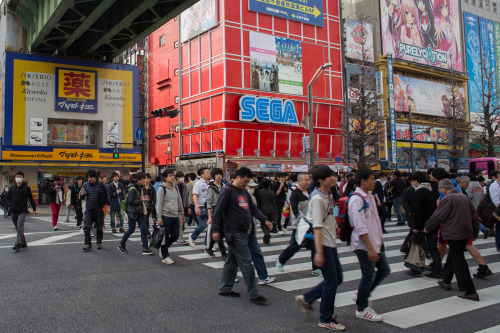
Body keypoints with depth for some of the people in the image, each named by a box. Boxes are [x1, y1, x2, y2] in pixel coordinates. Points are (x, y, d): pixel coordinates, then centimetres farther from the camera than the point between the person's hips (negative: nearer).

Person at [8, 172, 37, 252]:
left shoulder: (26, 188, -2)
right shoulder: (12, 188, 7)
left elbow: (31, 199, 6)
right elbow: (8, 198, 17)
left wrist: (34, 209, 10)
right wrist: (11, 205, -1)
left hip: (23, 211, -5)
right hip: (14, 211, 5)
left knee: (20, 225, -18)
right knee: (17, 227, 10)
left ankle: (18, 244, -18)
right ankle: (23, 242, 21)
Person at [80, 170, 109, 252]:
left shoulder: (101, 185, -4)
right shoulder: (85, 185, 2)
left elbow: (107, 195, 5)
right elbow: (81, 198, 10)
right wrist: (82, 195, -13)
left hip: (99, 210, -1)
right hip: (88, 210, 1)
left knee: (99, 228, 11)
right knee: (86, 227, -9)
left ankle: (99, 243, 28)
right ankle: (88, 244, -2)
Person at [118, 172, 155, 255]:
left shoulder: (143, 188, 9)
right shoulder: (133, 189, -15)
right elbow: (130, 201, -21)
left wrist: (146, 198, 0)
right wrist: (141, 200, -24)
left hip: (141, 212, 7)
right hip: (133, 212, -7)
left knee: (144, 229, -1)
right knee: (131, 229, 5)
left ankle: (145, 249, 0)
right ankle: (121, 245, 26)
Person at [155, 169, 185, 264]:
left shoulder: (175, 188, 13)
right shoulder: (162, 189, -8)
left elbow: (179, 201, 22)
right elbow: (159, 204, -10)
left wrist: (182, 213, 21)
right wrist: (159, 218, -14)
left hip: (175, 216, 7)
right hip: (166, 216, -7)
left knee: (175, 235, 8)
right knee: (166, 236, -1)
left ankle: (163, 248, 31)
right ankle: (165, 256, 11)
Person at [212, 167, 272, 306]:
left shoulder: (244, 192, 16)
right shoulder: (227, 191, -10)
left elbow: (253, 208, 18)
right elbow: (218, 211, -12)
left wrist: (264, 220, 6)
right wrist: (216, 230, -14)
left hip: (243, 232, 9)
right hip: (234, 233, -9)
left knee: (232, 262, 16)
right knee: (246, 264, -6)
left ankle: (225, 288, 27)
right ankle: (254, 294, 1)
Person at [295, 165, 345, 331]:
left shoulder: (328, 195, 11)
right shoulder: (317, 198, -19)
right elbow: (317, 227, -24)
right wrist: (319, 252, -26)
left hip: (331, 243, 10)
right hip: (322, 243, -10)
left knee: (337, 278, 15)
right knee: (331, 281, -2)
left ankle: (306, 299, 26)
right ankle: (325, 320, 13)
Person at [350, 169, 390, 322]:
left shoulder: (369, 197, 12)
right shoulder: (356, 200, -19)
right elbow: (360, 227, -23)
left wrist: (379, 241, 20)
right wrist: (370, 248, -24)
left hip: (376, 242, 9)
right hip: (364, 245, -9)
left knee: (384, 270, 14)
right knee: (368, 275, 0)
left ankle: (361, 295, 30)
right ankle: (361, 309, 19)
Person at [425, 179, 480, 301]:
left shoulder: (447, 198, -13)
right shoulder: (464, 197, 13)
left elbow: (438, 216, -13)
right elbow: (474, 216, 17)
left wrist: (427, 227, 1)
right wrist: (475, 232, 24)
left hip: (454, 234, -9)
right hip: (466, 233, 9)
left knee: (459, 261, -5)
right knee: (452, 257, 21)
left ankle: (470, 291, -5)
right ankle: (446, 281, 34)